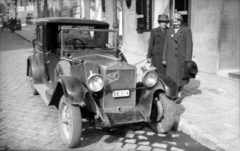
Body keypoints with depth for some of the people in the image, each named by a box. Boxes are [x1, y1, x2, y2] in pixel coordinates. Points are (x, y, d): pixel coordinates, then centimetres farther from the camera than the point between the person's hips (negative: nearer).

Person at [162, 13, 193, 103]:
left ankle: (179, 95, 21)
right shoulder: (169, 31, 6)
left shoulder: (187, 31, -5)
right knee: (171, 77, 1)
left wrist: (188, 60, -14)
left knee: (180, 77, 7)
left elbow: (189, 46, -9)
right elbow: (166, 45, 8)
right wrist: (164, 58, 4)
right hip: (171, 59, 3)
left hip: (182, 58, -2)